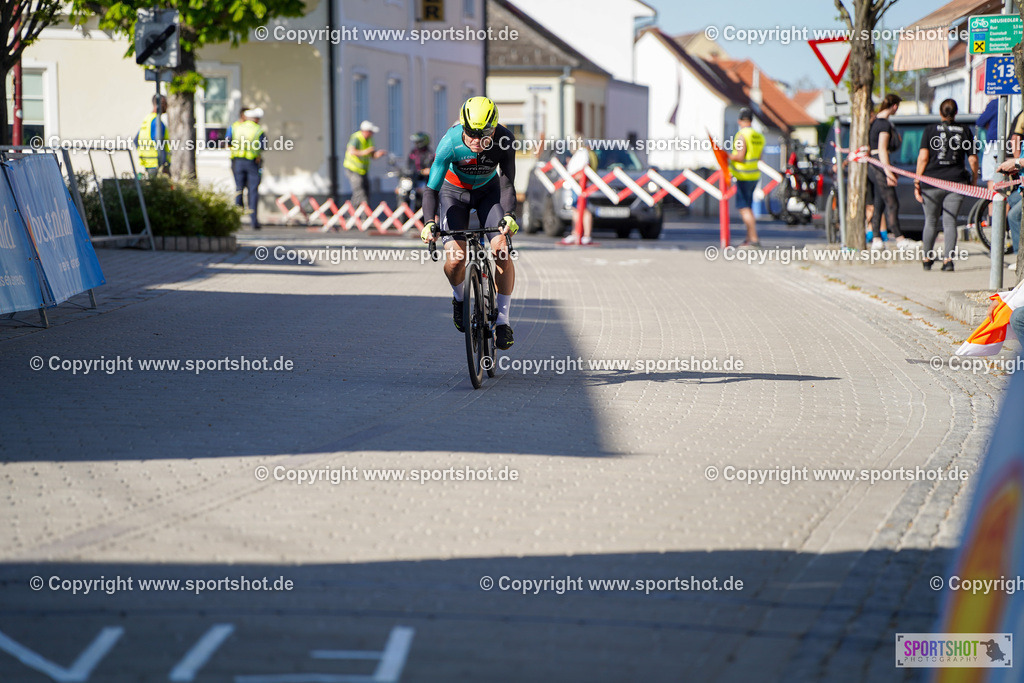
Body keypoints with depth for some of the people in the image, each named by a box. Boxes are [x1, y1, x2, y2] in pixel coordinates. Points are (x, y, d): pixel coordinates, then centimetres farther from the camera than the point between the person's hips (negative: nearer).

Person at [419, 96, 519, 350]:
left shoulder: (505, 140, -29)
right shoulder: (450, 142, -33)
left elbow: (507, 184, -28)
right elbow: (431, 188, -31)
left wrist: (508, 215, -46)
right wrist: (429, 222, -46)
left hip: (488, 191, 1)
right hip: (455, 191, -1)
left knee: (501, 250, -19)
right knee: (455, 259, -17)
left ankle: (503, 318, -5)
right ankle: (459, 298, 17)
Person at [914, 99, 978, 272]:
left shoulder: (931, 130, 0)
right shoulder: (965, 130, 4)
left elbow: (923, 157, -7)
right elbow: (973, 160, 4)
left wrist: (917, 182, -3)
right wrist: (974, 181, 16)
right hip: (956, 182, 0)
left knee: (931, 221, 12)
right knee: (950, 222, 3)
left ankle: (927, 259, 21)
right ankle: (948, 259, -9)